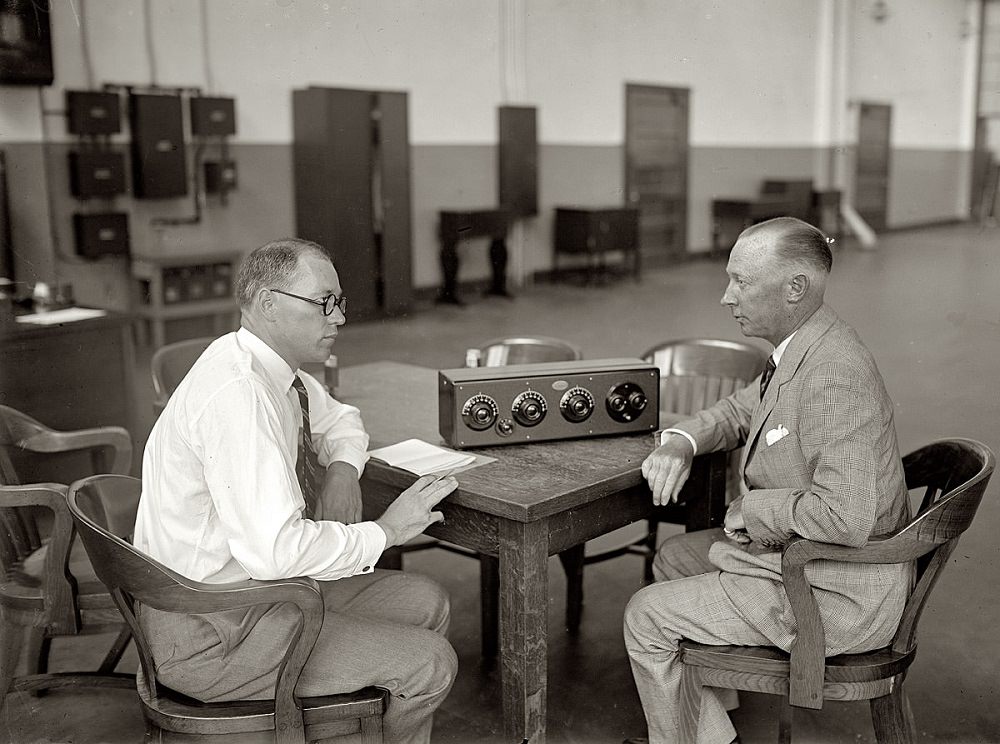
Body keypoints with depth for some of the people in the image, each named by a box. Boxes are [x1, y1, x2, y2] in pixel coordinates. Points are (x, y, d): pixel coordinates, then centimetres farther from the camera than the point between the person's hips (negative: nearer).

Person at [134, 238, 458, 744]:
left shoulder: (269, 367, 2)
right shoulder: (237, 393, -27)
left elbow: (339, 420, 23)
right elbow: (275, 549, -34)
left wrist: (342, 470, 0)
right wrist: (383, 532, -20)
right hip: (208, 636, -9)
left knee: (425, 604, 11)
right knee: (429, 665, -10)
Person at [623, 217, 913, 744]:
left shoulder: (834, 375, -30)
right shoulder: (805, 347, 3)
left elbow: (845, 518, -37)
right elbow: (741, 410, 19)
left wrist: (751, 508, -20)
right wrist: (680, 442, -2)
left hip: (839, 598, -10)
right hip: (795, 553, 10)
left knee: (646, 616, -4)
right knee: (673, 558, 22)